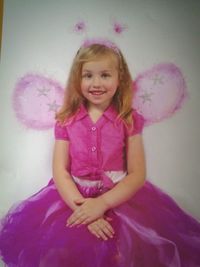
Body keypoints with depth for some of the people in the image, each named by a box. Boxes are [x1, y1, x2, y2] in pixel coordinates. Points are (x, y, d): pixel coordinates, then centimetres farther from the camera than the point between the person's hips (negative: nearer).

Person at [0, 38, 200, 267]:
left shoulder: (129, 120, -3)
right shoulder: (66, 120, 0)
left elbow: (137, 175, -7)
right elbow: (60, 171, -4)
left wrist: (102, 203, -19)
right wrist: (82, 206, -18)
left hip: (120, 197, 0)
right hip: (73, 196, 1)